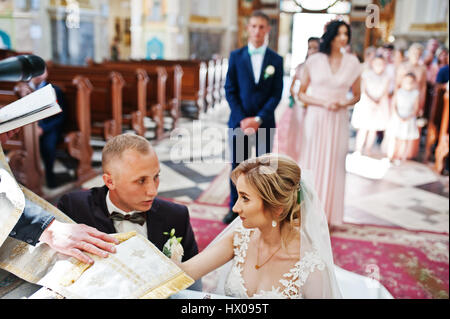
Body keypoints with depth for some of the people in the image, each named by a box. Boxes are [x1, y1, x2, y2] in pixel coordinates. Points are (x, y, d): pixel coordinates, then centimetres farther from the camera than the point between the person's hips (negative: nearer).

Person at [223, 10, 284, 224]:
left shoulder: (276, 60, 3)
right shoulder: (236, 56, 3)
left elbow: (276, 94, 0)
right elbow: (230, 91, 0)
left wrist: (258, 119, -11)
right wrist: (243, 120, -10)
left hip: (264, 123, 0)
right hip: (238, 122, 0)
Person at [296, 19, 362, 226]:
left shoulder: (352, 63, 4)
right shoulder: (314, 61, -1)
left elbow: (357, 95, 13)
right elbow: (301, 94, 2)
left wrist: (342, 104, -8)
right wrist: (324, 103, -12)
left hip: (338, 121, 1)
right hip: (315, 118, -1)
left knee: (334, 163, 5)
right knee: (311, 162, 3)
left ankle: (328, 215, 18)